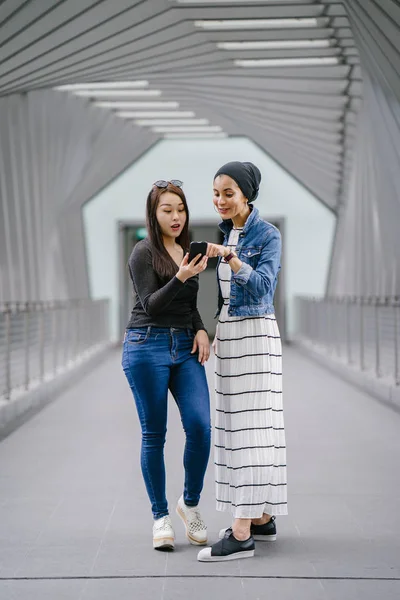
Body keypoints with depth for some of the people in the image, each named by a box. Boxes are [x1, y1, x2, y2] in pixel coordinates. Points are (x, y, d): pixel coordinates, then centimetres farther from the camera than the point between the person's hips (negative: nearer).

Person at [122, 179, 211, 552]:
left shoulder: (187, 251, 15)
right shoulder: (144, 252, -4)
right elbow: (151, 305, -14)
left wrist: (201, 330, 5)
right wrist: (180, 278, -27)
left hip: (185, 346, 5)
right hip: (148, 345, -5)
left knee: (200, 426, -8)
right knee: (154, 434, 0)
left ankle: (190, 503, 11)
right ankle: (160, 516, 10)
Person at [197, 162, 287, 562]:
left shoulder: (267, 234, -10)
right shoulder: (226, 232, 13)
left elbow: (261, 285, -22)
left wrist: (230, 258, -33)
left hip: (255, 336, -8)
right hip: (229, 335, 8)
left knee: (249, 427, -11)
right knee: (236, 426, 10)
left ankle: (242, 533, -13)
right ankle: (262, 518, 19)